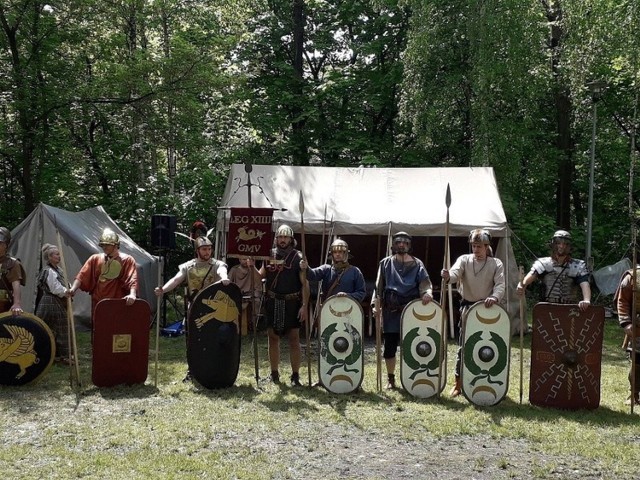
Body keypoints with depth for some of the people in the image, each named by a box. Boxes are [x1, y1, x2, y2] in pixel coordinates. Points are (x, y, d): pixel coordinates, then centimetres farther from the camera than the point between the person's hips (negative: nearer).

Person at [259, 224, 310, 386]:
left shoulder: (298, 257, -4)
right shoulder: (269, 255, 7)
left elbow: (305, 283, -6)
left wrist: (304, 306, -14)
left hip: (292, 303, -3)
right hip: (273, 302, 3)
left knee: (294, 339, -1)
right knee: (273, 337, 8)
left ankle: (295, 375, 5)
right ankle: (274, 373, 19)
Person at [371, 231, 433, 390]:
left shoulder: (417, 264, 8)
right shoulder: (386, 263, 10)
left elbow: (424, 282, -5)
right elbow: (379, 286, 8)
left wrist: (427, 292, -27)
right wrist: (375, 303, -5)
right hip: (391, 311, 1)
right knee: (390, 345, 3)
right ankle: (390, 378, 15)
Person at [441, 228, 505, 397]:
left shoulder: (496, 264, -1)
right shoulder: (464, 259, 0)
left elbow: (500, 285, -14)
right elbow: (455, 272, -20)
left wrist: (494, 297, -36)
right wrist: (448, 276, -45)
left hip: (487, 309, 0)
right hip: (467, 308, 1)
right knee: (463, 346, 4)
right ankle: (458, 382, 12)